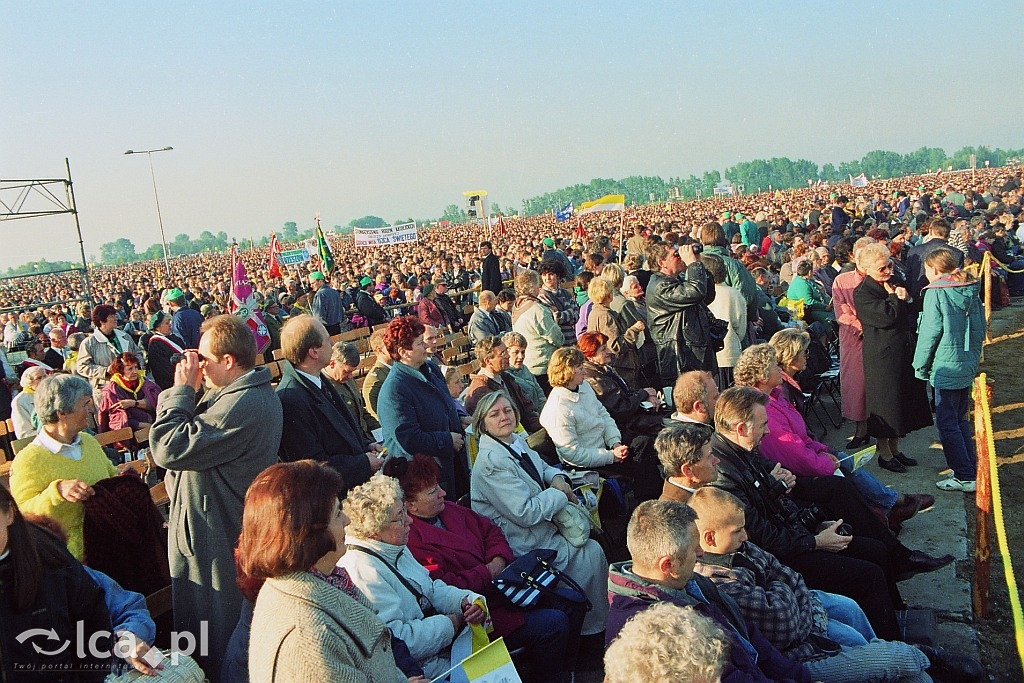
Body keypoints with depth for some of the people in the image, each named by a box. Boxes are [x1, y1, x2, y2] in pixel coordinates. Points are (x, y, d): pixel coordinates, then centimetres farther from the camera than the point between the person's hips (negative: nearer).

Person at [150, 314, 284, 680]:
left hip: (214, 536, -11)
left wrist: (181, 389, -19)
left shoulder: (242, 406, -29)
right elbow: (195, 436, 13)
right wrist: (190, 391, 1)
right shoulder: (254, 391, 6)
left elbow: (168, 449, -28)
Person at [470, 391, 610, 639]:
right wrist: (559, 494, -14)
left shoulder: (517, 441, 5)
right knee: (591, 553, -9)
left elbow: (543, 467, 23)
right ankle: (592, 627, 11)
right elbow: (525, 513, -26)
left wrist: (558, 478, 0)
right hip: (524, 543, -9)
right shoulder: (491, 463, -24)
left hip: (542, 526, 9)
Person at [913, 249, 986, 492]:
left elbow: (930, 333, -13)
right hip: (968, 366, 8)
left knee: (947, 424, -1)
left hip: (946, 367, -8)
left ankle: (965, 477, 1)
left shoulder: (936, 293, -13)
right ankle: (973, 469, 23)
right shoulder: (971, 291, 8)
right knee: (960, 419, 18)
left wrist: (921, 367, -4)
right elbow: (981, 328, 12)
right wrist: (973, 357, 20)